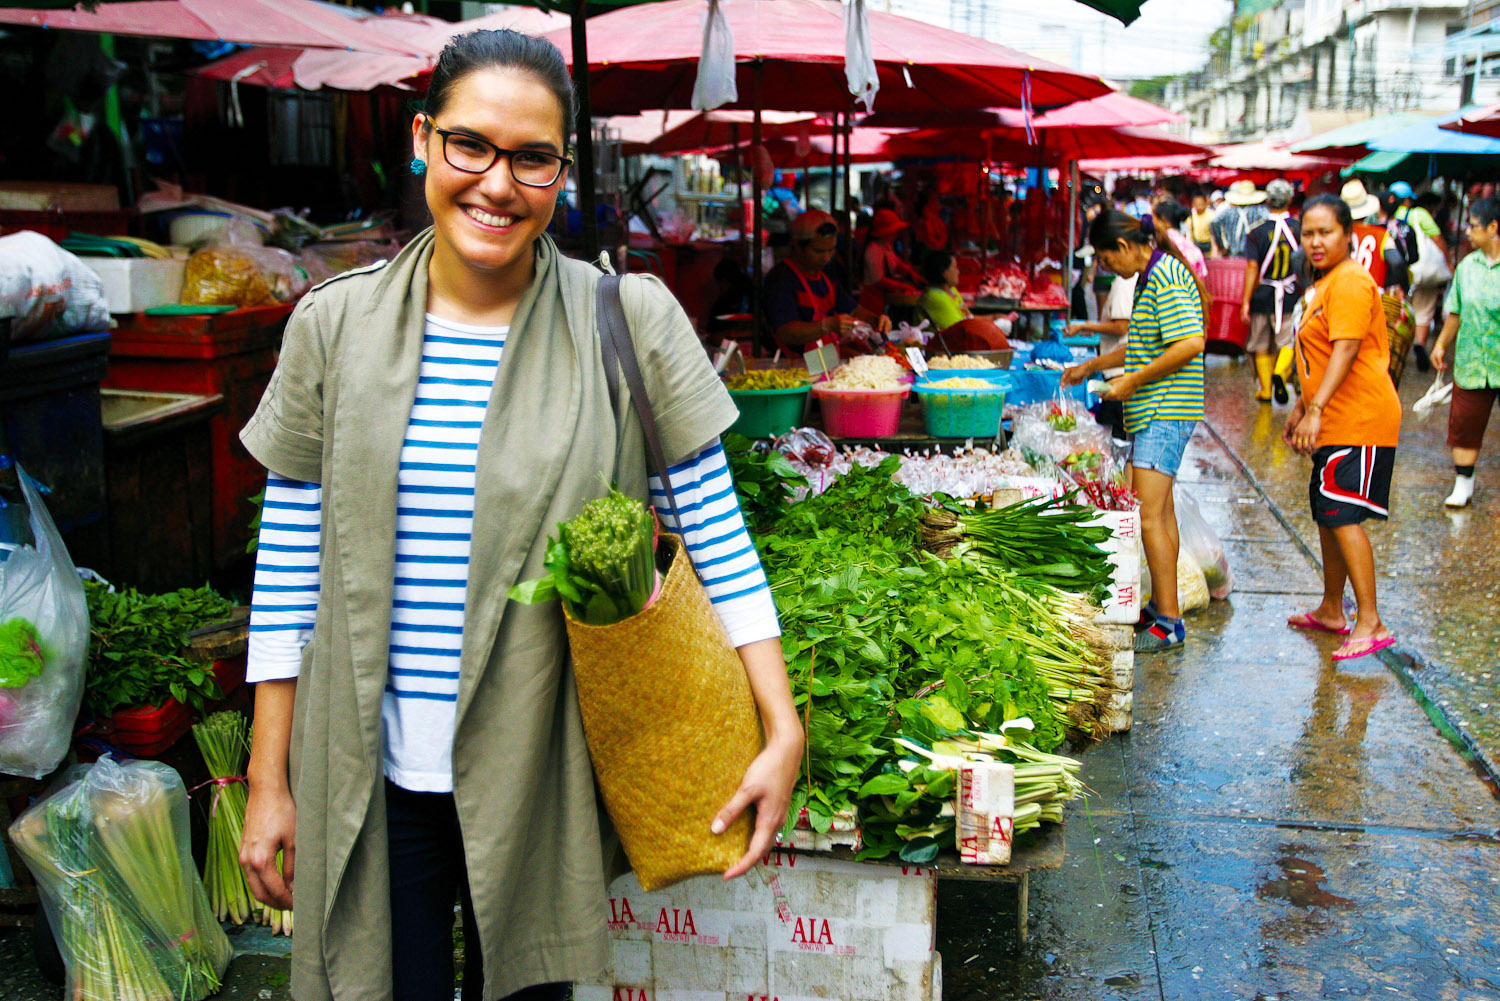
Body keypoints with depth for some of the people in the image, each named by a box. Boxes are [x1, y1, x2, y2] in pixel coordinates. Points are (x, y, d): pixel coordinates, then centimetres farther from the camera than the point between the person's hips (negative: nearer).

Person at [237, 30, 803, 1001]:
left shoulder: (632, 323, -6)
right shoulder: (335, 324, -1)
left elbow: (717, 535, -3)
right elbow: (289, 565, 3)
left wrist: (781, 731, -8)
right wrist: (269, 782, 4)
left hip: (541, 775, -1)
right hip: (373, 778, 1)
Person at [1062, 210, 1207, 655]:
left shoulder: (1166, 277, -15)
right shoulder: (1153, 277, 17)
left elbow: (1191, 344, -24)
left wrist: (1134, 380, -18)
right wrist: (1091, 367, 32)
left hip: (1166, 412, -11)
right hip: (1153, 413, 11)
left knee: (1149, 515, -13)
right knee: (1161, 509, 16)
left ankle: (1169, 623, -9)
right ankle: (1160, 606, 27)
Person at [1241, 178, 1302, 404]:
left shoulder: (1256, 234, -5)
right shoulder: (1300, 229, -1)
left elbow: (1252, 268, -11)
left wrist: (1246, 301, -9)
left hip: (1263, 296, 0)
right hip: (1291, 296, 0)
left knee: (1262, 345, 11)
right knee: (1288, 342, 3)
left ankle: (1265, 389, 15)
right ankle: (1280, 372, -25)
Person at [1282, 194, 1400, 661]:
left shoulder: (1351, 282, -14)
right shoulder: (1322, 285, 18)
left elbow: (1346, 350, -25)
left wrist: (1316, 410, -31)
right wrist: (1300, 409, 28)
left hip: (1360, 420, -11)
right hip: (1335, 424, 11)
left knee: (1343, 516, -15)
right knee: (1327, 514, 17)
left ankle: (1371, 623, -13)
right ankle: (1331, 611, 30)